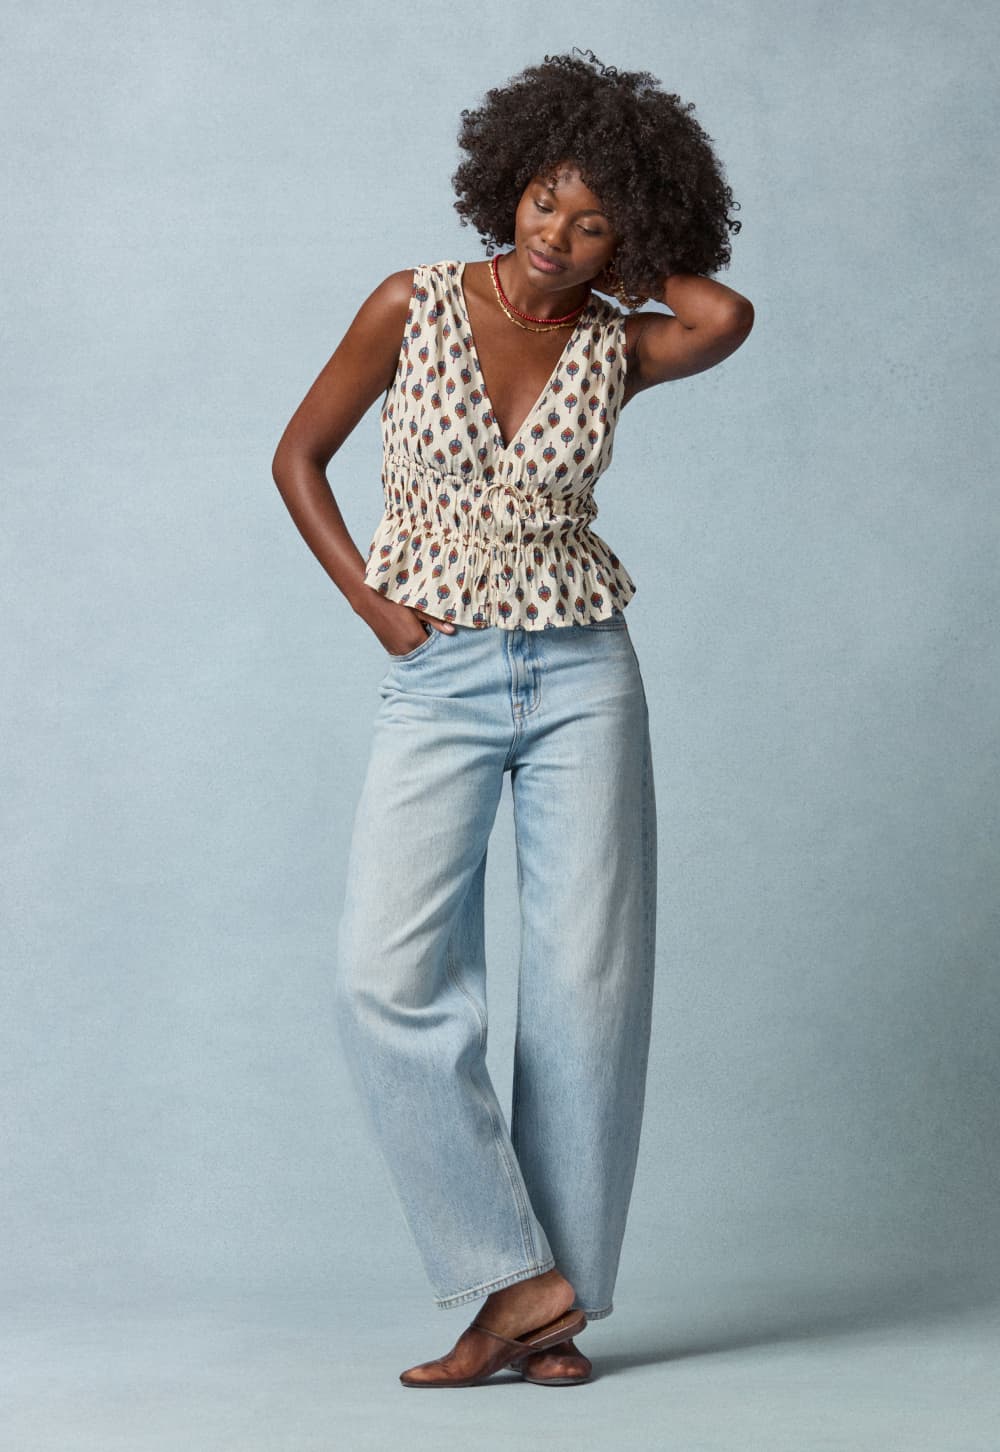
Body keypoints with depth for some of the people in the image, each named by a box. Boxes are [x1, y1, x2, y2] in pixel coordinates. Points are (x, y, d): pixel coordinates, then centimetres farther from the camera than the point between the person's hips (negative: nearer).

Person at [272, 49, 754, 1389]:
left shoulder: (617, 349, 3)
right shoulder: (413, 307, 1)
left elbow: (729, 317, -18)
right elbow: (299, 456, 8)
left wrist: (623, 272, -1)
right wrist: (365, 598, -2)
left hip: (581, 675, 1)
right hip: (438, 679, 0)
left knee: (587, 983, -2)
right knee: (387, 976, -15)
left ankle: (552, 1312, 7)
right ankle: (516, 1276, -6)